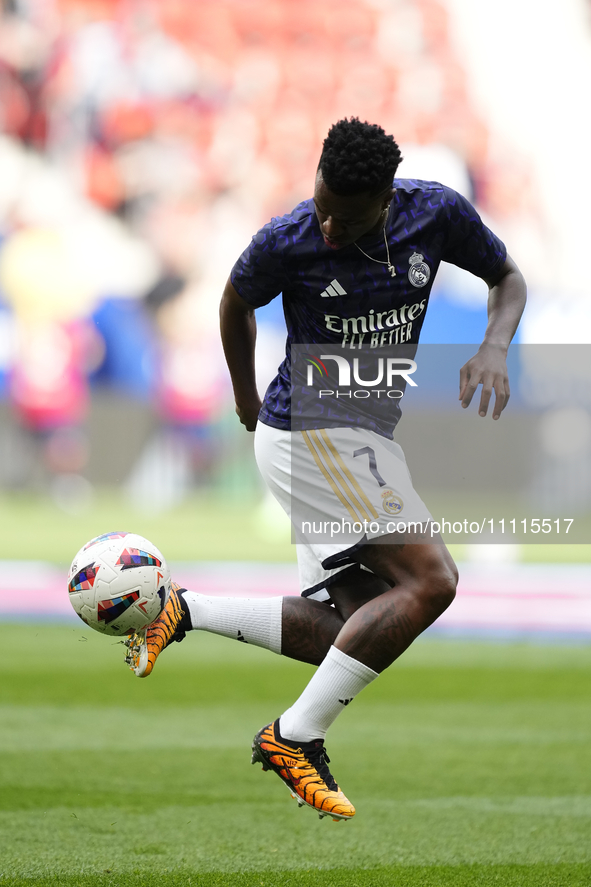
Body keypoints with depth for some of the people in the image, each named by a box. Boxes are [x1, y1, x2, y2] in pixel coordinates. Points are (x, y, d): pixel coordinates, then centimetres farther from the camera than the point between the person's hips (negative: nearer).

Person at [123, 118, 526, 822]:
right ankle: (296, 737, -16)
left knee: (350, 633, 3)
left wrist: (494, 348, -12)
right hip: (311, 433, -7)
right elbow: (236, 301, 6)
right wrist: (246, 397, 20)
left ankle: (183, 611, 12)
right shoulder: (287, 243, -15)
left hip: (365, 437, 7)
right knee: (430, 580, -20)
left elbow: (507, 279, 9)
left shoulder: (436, 213, -7)